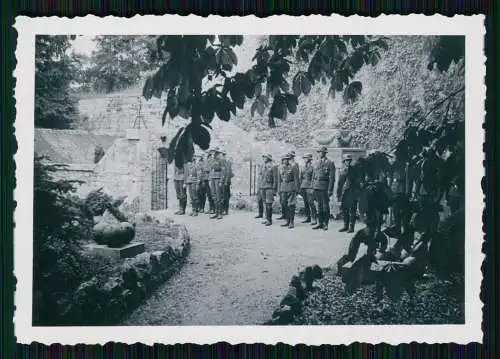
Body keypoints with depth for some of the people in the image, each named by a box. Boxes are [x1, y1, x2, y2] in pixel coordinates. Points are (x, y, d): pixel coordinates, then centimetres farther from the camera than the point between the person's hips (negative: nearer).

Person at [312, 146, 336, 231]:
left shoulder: (330, 163, -3)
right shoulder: (316, 163, 14)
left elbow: (332, 177, -7)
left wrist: (330, 189, -13)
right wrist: (313, 187, 11)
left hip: (324, 187, -5)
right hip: (316, 187, 5)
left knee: (325, 205, -1)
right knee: (319, 205, 10)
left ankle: (325, 223, 5)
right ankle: (320, 223, 15)